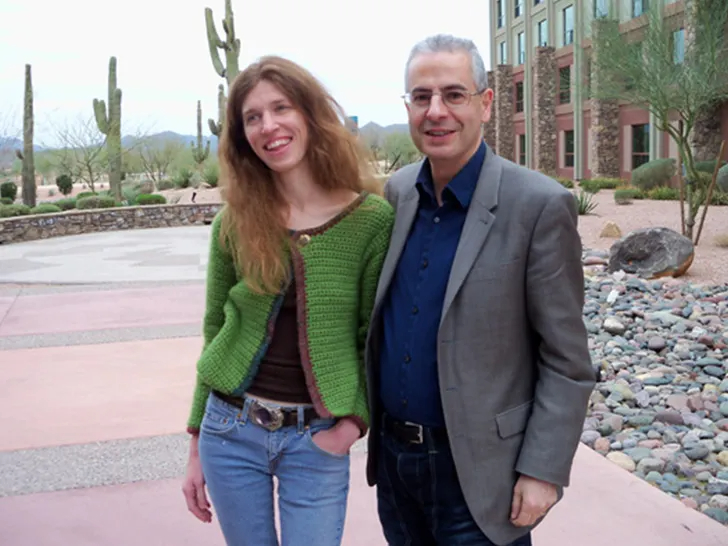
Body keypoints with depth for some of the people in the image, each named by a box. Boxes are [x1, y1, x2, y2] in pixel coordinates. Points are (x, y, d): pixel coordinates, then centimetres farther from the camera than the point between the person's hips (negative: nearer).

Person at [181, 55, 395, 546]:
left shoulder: (372, 218, -9)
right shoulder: (235, 221, -2)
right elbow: (215, 331, 7)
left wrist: (355, 419, -12)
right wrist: (197, 440, 9)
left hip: (316, 441, -2)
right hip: (230, 430, 3)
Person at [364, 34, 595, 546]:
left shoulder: (540, 205, -16)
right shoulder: (396, 192, 1)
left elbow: (567, 361, -12)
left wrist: (543, 470, -14)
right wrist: (362, 412, 8)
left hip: (477, 467, -5)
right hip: (391, 452, 5)